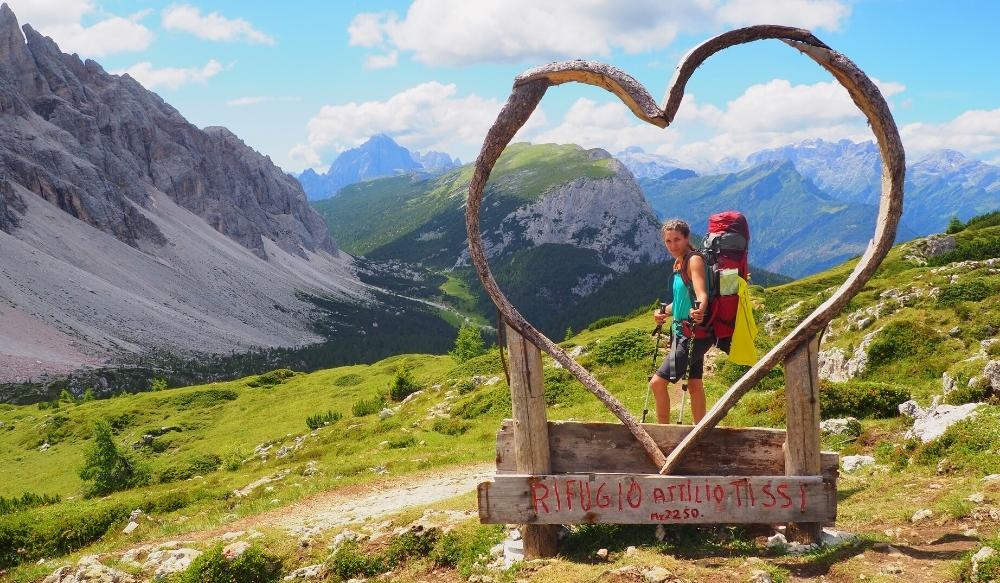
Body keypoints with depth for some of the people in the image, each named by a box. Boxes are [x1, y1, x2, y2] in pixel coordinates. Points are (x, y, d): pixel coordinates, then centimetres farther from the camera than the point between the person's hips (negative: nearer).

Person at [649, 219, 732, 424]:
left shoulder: (694, 260, -15)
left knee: (657, 383, -12)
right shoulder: (679, 263, 12)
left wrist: (699, 310, -50)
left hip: (695, 334, -10)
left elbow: (702, 295, -29)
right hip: (683, 332, 10)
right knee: (694, 384, 17)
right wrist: (664, 313, 3)